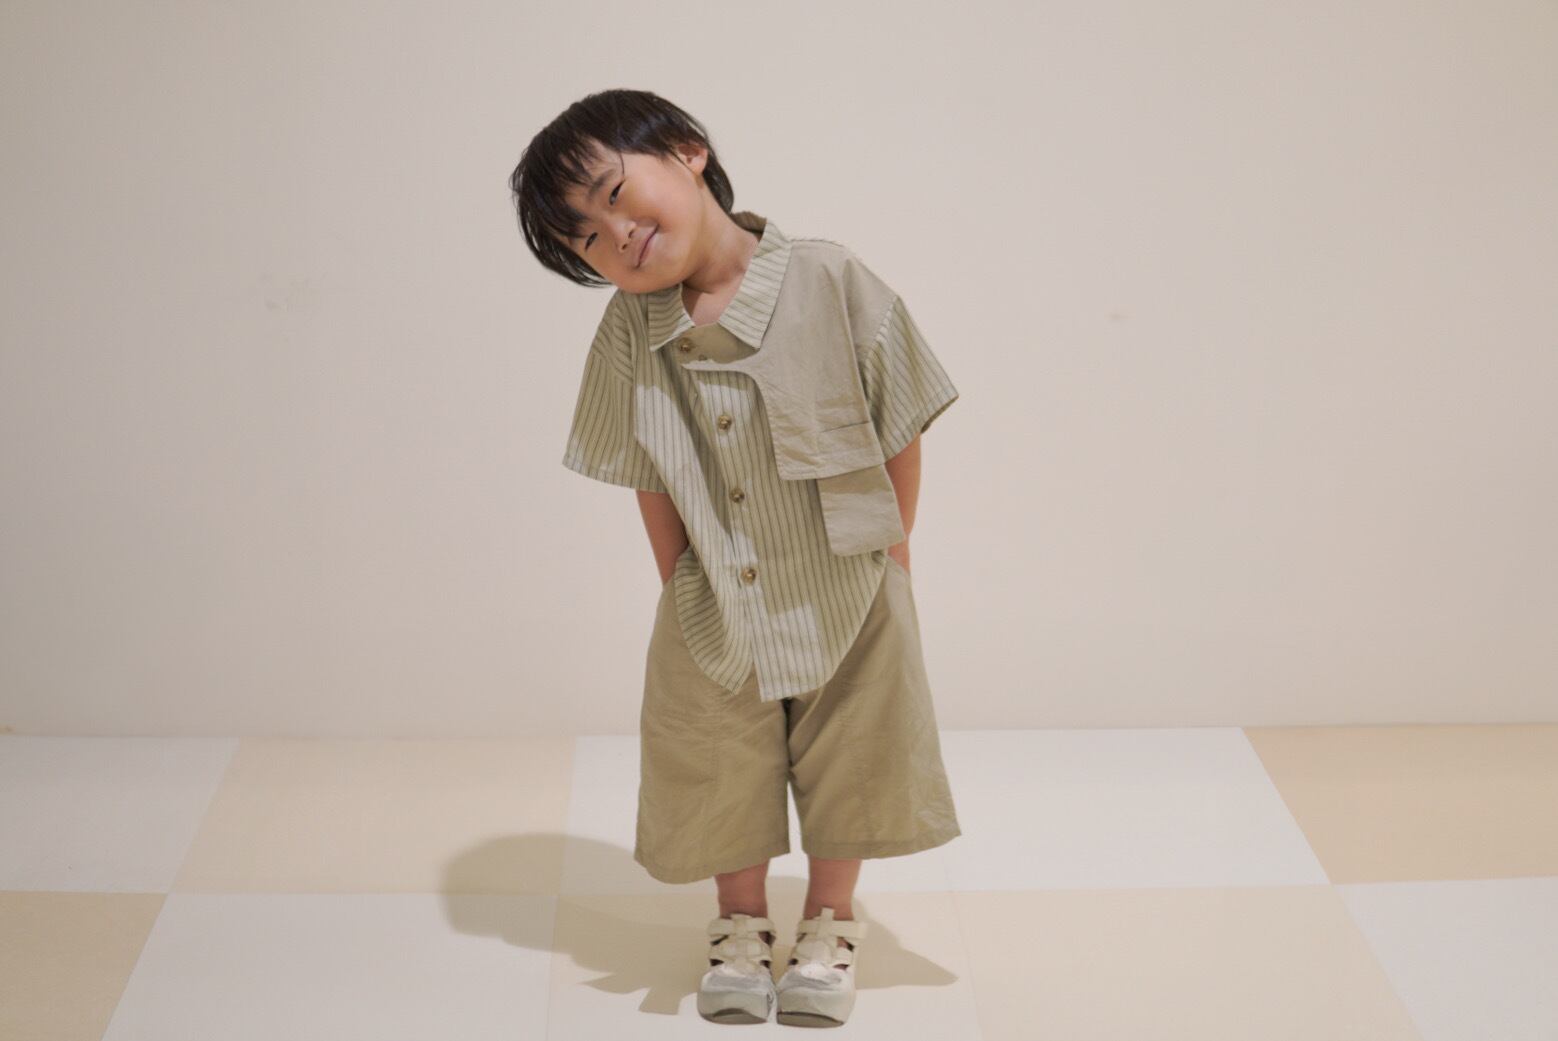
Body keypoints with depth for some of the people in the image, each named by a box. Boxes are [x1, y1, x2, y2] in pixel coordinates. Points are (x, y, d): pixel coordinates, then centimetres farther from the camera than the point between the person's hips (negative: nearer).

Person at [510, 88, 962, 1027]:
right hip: (713, 612, 2)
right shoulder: (627, 336, -13)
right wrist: (679, 585, -4)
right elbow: (651, 482, -2)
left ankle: (832, 920, 43)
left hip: (844, 597, -1)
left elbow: (901, 428, -11)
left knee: (843, 766, 18)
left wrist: (889, 550, -5)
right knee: (724, 774, 18)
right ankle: (743, 923, 44)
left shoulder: (830, 283, -21)